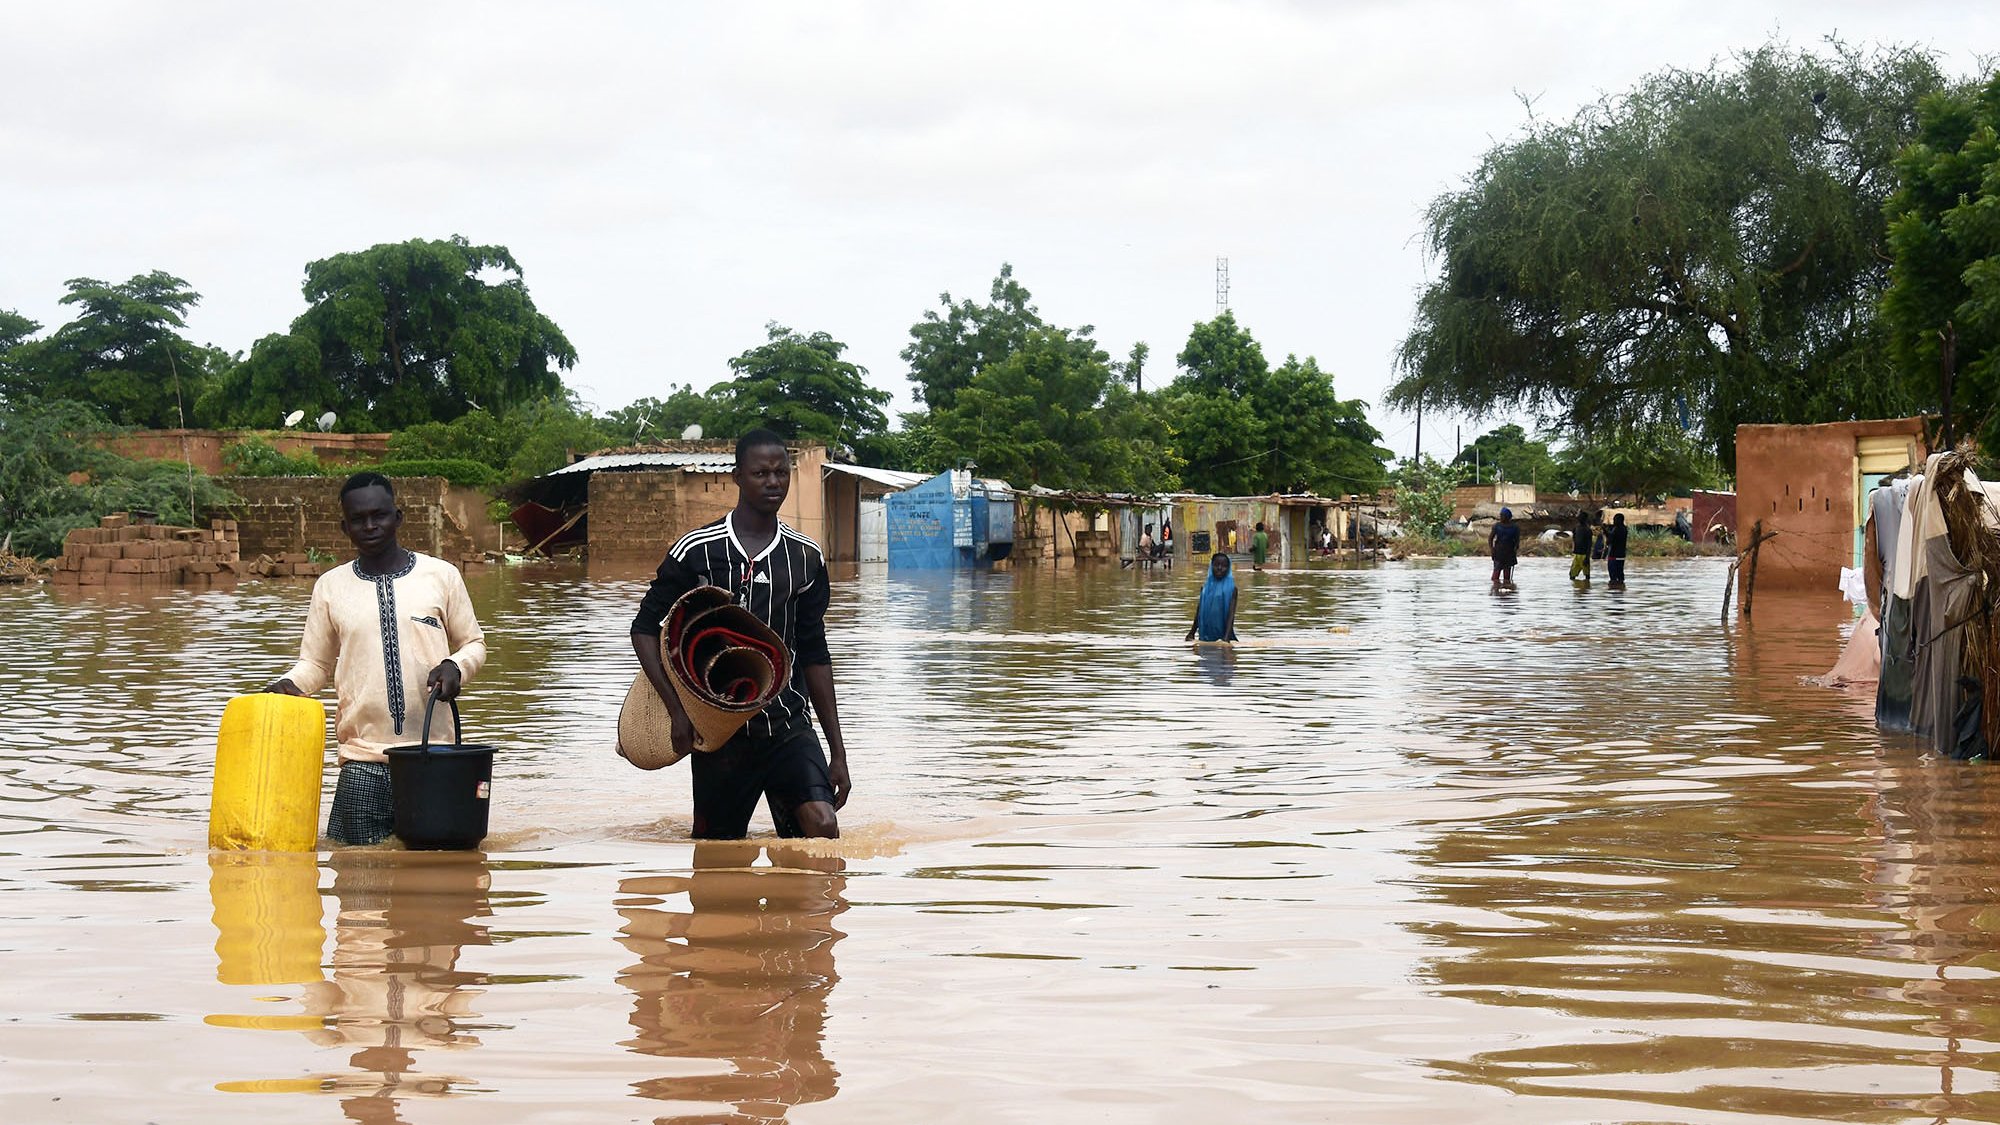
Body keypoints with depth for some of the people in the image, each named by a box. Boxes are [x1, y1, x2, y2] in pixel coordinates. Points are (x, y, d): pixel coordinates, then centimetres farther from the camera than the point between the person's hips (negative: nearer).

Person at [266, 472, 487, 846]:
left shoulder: (441, 575, 6)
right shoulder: (330, 587, 9)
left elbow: (473, 644, 14)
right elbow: (316, 663, 15)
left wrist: (455, 667, -8)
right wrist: (288, 683, -6)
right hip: (363, 761, 0)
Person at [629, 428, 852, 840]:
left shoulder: (806, 557, 7)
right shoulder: (697, 551, -3)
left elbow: (814, 654, 12)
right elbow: (645, 626, 2)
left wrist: (837, 750, 10)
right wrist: (678, 710, -10)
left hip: (789, 724, 2)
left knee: (823, 826, -20)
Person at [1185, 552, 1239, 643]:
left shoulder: (1231, 588, -4)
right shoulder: (1206, 586, 8)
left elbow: (1231, 614, -11)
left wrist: (1227, 637, -22)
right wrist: (1191, 633, 19)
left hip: (1222, 635, -4)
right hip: (1206, 635, 4)